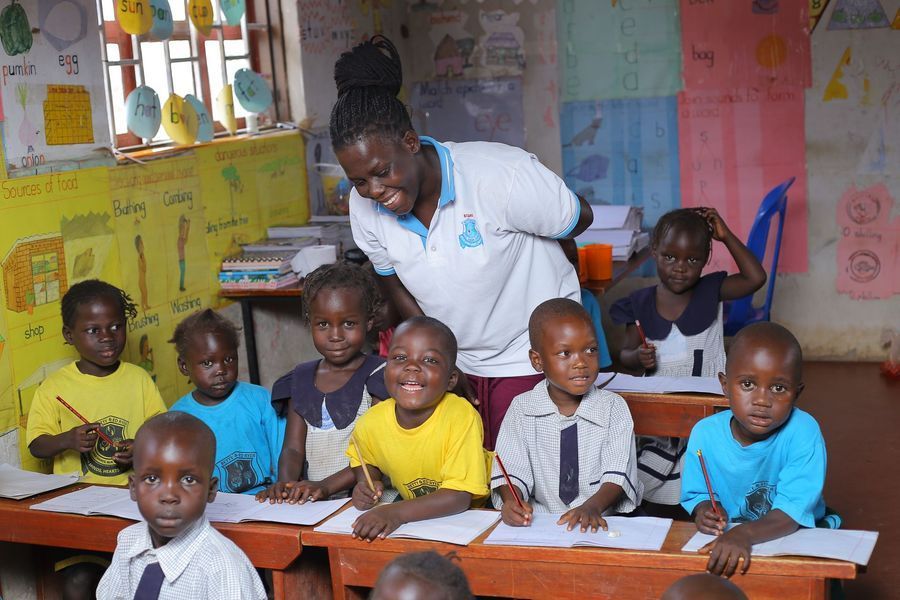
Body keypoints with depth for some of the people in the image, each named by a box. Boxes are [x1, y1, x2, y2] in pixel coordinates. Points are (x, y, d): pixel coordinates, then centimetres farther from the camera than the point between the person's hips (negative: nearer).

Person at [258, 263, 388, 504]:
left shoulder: (379, 376, -2)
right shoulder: (301, 379, 14)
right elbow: (293, 448, 10)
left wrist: (327, 485, -21)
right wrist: (285, 484, -13)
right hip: (308, 501, 5)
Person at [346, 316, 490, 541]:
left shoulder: (461, 416, -25)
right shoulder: (372, 423, -12)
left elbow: (460, 496, -28)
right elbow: (364, 461, 12)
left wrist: (396, 512, -40)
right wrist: (367, 483, -10)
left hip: (474, 512, -3)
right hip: (414, 514, 3)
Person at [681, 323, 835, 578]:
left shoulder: (803, 432, -20)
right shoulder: (705, 434, -10)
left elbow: (794, 510, -26)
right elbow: (695, 494, 5)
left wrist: (745, 534, -43)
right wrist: (704, 509, -19)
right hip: (725, 539, 3)